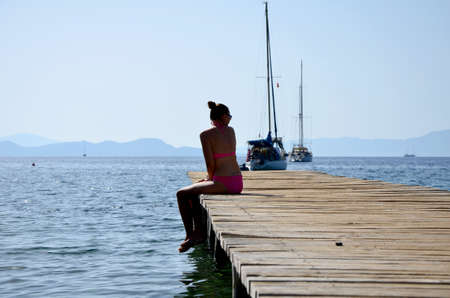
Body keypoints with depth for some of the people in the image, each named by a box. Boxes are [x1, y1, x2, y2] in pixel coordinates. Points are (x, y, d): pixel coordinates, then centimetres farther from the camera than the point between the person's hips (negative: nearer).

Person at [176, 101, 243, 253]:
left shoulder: (206, 135, -8)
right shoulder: (231, 131, 12)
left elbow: (210, 163, -11)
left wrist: (210, 179, 8)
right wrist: (210, 178, 20)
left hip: (223, 183, -7)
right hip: (237, 183, 7)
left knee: (181, 194, 9)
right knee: (193, 192, 25)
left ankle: (190, 235, 13)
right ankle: (198, 233, 22)